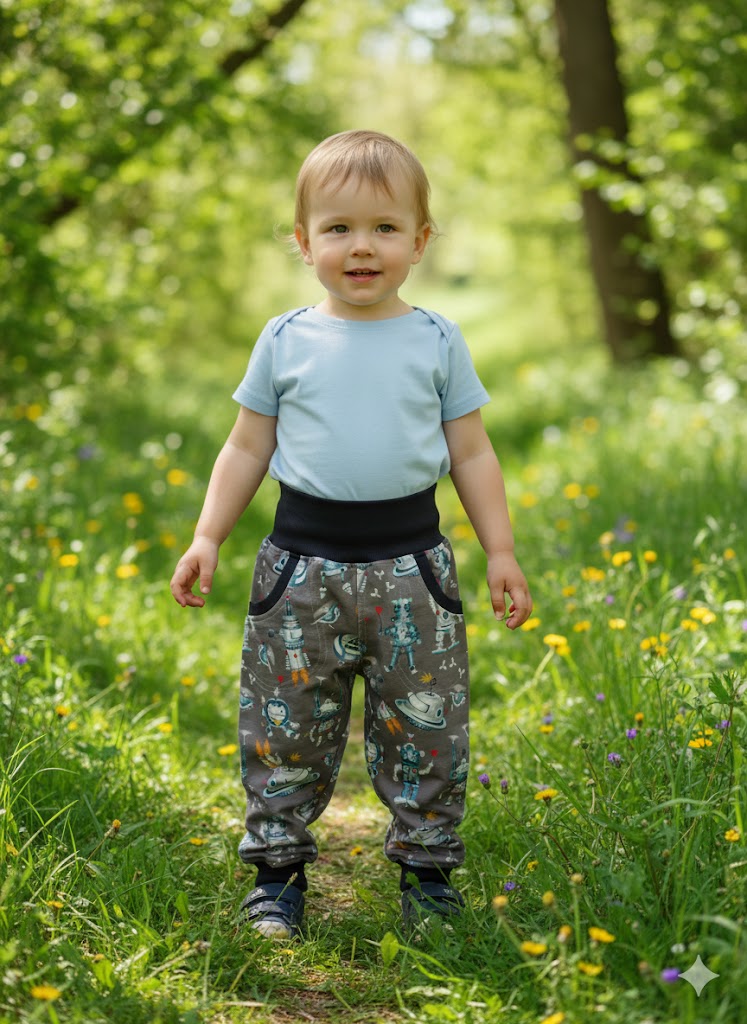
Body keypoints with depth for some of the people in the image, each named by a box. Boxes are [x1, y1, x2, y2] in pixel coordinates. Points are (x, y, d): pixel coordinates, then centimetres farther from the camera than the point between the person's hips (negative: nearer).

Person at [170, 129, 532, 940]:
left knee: (424, 727, 6)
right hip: (303, 564, 0)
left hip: (411, 565, 0)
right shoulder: (285, 341, 3)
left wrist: (501, 553, 5)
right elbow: (247, 448, 9)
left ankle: (426, 869, 22)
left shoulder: (437, 342, 3)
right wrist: (206, 539, 3)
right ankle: (277, 869, 22)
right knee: (284, 725, 6)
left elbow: (470, 454, 8)